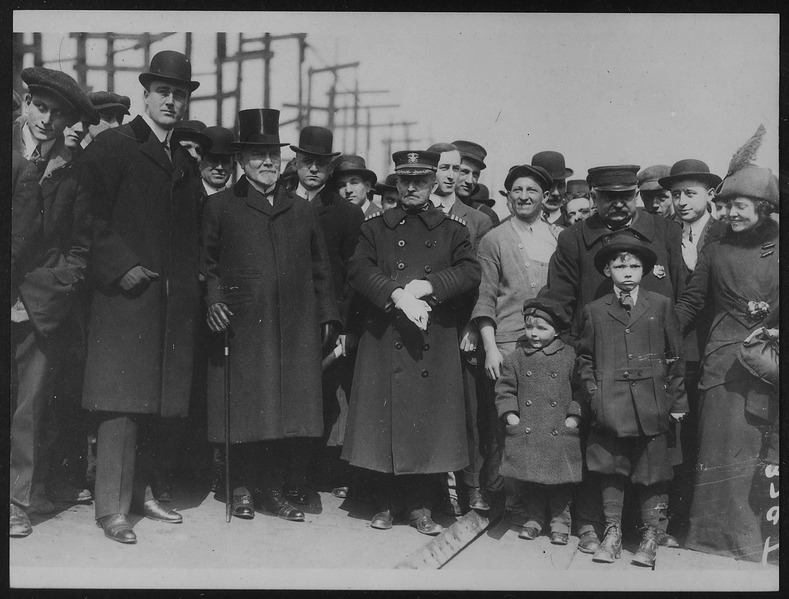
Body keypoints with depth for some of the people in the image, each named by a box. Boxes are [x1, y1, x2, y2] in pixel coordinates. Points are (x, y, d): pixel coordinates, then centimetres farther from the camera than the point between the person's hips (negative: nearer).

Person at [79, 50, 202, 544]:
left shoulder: (185, 160, 19)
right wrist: (121, 268, -16)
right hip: (126, 295, -6)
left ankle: (141, 491, 21)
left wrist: (192, 285, 11)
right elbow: (92, 219, -9)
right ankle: (113, 508, 1)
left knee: (160, 403, 9)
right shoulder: (111, 146, -1)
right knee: (123, 402, -6)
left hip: (175, 302, 6)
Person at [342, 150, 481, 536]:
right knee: (385, 421, 2)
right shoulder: (375, 227, 10)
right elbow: (358, 270, -3)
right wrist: (399, 296, -17)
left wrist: (427, 286, -15)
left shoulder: (453, 229, 11)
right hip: (384, 340, 0)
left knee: (427, 419, 2)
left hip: (435, 344, 0)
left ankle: (420, 506, 15)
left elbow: (470, 272, -1)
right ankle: (388, 503, 16)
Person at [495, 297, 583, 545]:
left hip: (560, 434, -1)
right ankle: (533, 518, 25)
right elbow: (505, 389, 8)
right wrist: (511, 415, -3)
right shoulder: (515, 359, 4)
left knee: (560, 481, 5)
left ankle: (560, 521, 20)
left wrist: (573, 418, -5)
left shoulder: (569, 356, 0)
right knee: (529, 479, 9)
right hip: (525, 433, 2)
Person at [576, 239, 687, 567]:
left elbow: (676, 355, 7)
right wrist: (592, 394, 1)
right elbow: (585, 358, 11)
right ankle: (612, 533, 18)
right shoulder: (594, 310, 7)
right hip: (610, 408, 1)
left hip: (652, 406, 0)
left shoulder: (661, 305, 6)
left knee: (652, 473, 5)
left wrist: (677, 401, 4)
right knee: (611, 471, 6)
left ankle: (649, 536, 18)